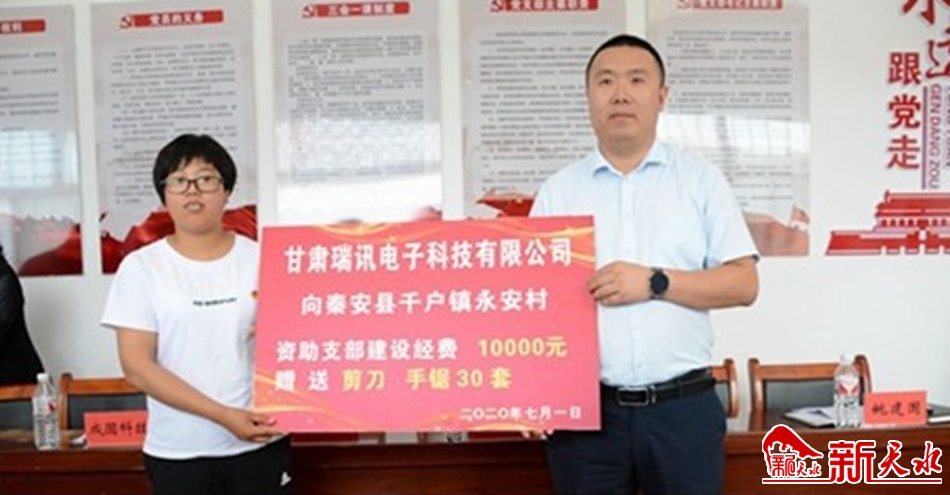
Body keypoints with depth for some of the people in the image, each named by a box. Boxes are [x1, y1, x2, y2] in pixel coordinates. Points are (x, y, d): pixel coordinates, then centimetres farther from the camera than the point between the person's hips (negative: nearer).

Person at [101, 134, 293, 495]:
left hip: (261, 442, 1)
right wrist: (222, 415, -16)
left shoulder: (260, 259, 1)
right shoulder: (141, 267, -3)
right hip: (178, 452, -1)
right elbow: (137, 366, -8)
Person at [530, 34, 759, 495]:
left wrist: (655, 282, -13)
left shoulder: (700, 179, 5)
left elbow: (744, 284, 0)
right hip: (584, 410, 1)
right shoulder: (558, 191, 6)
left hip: (683, 407, 0)